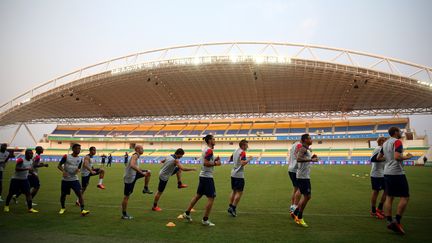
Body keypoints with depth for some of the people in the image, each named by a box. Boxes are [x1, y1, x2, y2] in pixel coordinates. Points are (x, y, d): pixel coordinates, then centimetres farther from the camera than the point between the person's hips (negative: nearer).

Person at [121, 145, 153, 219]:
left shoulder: (136, 156, 11)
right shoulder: (135, 155, -18)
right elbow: (132, 165, -37)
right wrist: (142, 173, -36)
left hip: (134, 175, 9)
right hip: (129, 177, -9)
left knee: (148, 172, 2)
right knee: (126, 196, 1)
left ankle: (146, 189, 11)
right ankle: (124, 214, 12)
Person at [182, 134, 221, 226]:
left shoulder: (206, 149, 13)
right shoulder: (209, 150, -16)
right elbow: (206, 163, -25)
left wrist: (214, 160, 10)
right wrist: (215, 163, -15)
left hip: (203, 176, 10)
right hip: (207, 177, -10)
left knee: (198, 195, 18)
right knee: (211, 198, -2)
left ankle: (187, 213, 26)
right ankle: (205, 220, 4)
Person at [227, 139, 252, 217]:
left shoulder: (235, 151, 12)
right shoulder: (242, 152, -14)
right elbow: (243, 163, -26)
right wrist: (249, 159, -10)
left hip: (233, 173, 9)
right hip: (239, 175, -9)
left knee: (234, 191, 16)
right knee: (239, 192, -2)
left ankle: (230, 207, 17)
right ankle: (233, 208, -4)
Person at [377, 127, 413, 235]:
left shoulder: (385, 143, 14)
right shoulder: (397, 141, -10)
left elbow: (379, 157, 21)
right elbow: (397, 157, -23)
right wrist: (407, 157, -6)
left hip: (387, 172, 8)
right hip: (397, 173, -8)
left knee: (389, 197, 8)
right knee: (405, 197, 0)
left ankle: (389, 221, 9)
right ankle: (397, 221, -3)